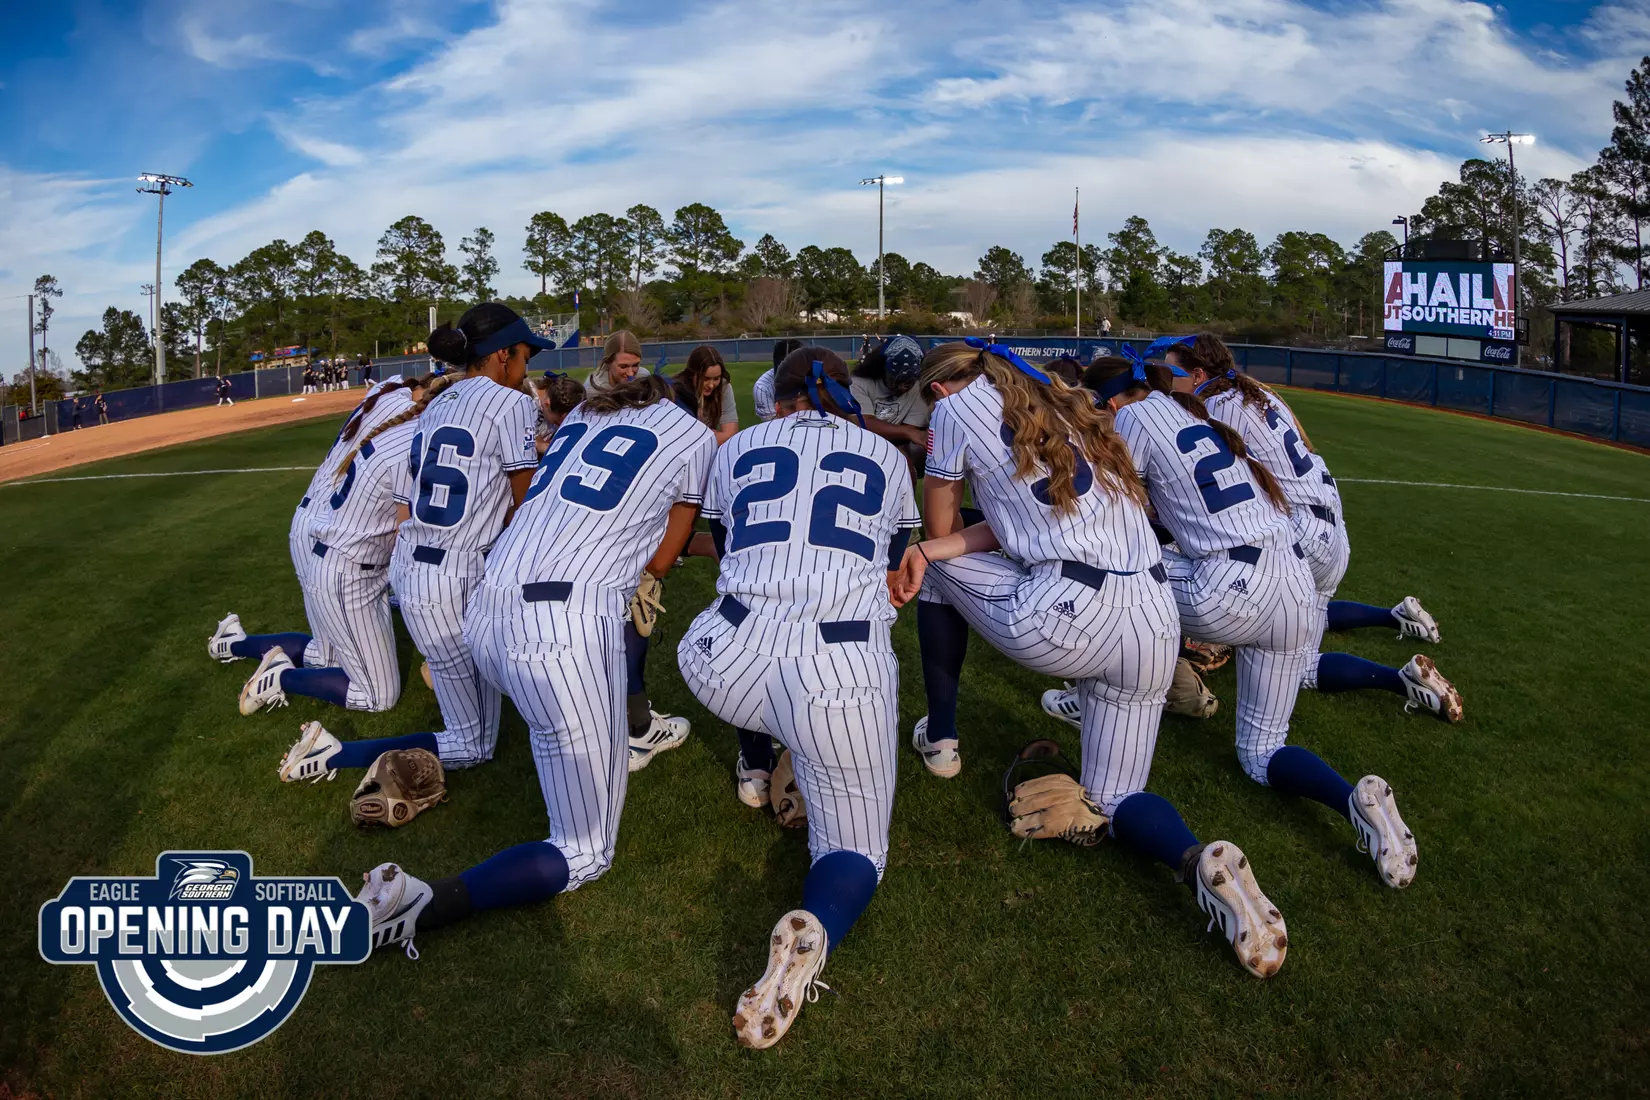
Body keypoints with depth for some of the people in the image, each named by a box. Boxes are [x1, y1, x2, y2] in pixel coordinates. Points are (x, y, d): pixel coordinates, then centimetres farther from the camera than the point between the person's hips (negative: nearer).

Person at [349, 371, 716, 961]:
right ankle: (419, 904, -14)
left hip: (485, 617, 7)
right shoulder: (695, 437, 9)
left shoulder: (582, 414, 23)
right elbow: (659, 562, 12)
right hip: (565, 630, -7)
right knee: (585, 854, 3)